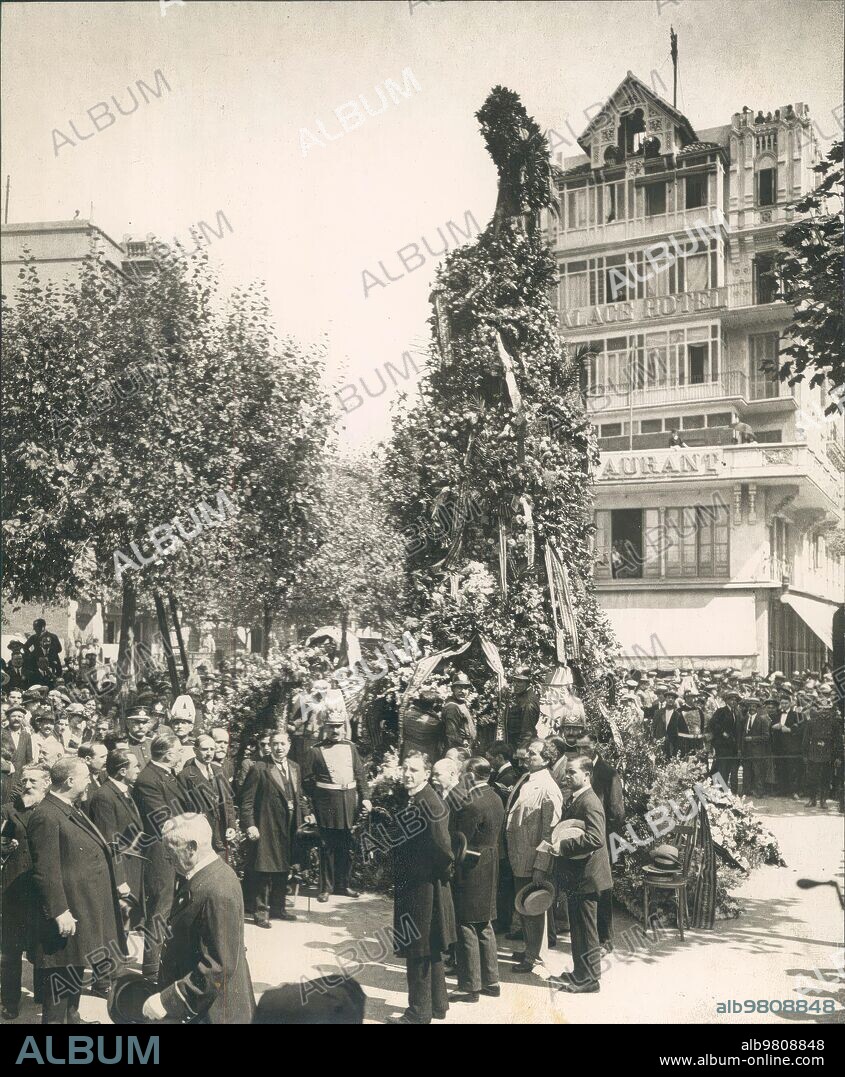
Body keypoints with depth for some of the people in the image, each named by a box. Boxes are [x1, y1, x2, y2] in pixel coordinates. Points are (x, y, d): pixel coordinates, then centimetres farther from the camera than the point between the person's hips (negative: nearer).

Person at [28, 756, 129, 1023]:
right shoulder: (46, 817, -21)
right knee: (63, 972, -1)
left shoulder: (72, 810, 11)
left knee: (76, 967, 21)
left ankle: (71, 1017, 34)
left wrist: (117, 880, 23)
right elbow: (46, 872, -24)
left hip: (86, 906, 10)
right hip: (69, 912, -10)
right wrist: (60, 912, -25)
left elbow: (99, 850, 22)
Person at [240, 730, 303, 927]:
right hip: (266, 829, -6)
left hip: (288, 829, 6)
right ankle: (262, 912, 9)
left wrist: (299, 822, 11)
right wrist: (249, 825, -18)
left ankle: (278, 907, 27)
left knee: (283, 870, 14)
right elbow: (247, 801, -11)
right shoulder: (259, 769, -11)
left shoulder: (294, 768, 9)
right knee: (264, 871, -1)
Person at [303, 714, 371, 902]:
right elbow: (307, 779, -1)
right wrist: (318, 797, -4)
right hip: (327, 805, -4)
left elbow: (360, 774, 9)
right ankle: (326, 887, 11)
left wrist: (365, 797, 1)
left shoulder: (350, 748, 10)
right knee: (328, 847, 2)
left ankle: (342, 885, 21)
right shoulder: (316, 751, -1)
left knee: (347, 847, 9)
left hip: (349, 802, 4)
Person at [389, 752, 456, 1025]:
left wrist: (443, 871, -10)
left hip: (423, 887, -10)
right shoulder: (411, 799, 7)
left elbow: (442, 846, -24)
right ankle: (437, 1003, 31)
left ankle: (419, 1013, 12)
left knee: (418, 950, 1)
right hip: (412, 885, 10)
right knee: (429, 948, 19)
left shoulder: (427, 803, -22)